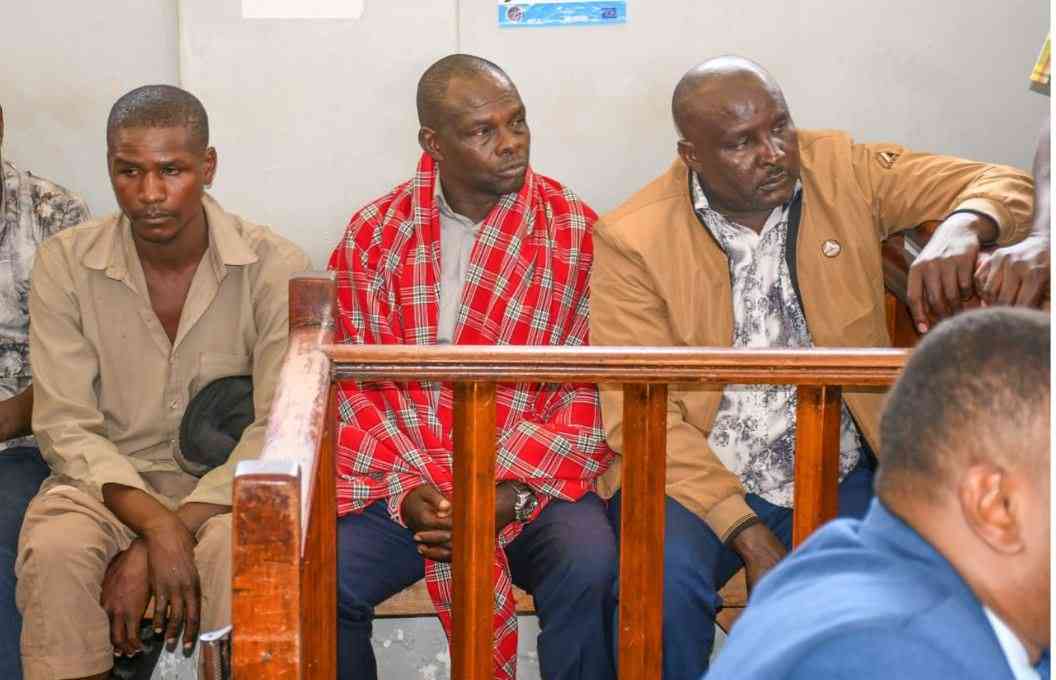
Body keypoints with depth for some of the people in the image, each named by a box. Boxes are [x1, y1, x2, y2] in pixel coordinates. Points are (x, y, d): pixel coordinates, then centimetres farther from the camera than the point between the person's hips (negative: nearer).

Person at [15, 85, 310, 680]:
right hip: (106, 482, 1)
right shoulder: (65, 263, -2)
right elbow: (65, 427, -8)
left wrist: (146, 551, -22)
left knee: (238, 545, -35)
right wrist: (156, 525, -27)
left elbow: (278, 429, -13)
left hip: (228, 488, -1)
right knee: (55, 547, -31)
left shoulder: (275, 266, -7)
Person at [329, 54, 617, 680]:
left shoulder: (577, 234, -1)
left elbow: (594, 392, -4)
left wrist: (512, 494, -15)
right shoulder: (373, 235, 4)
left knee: (590, 570, -32)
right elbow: (347, 383, 4)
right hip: (398, 481, 2)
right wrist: (404, 487, -12)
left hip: (535, 483, -1)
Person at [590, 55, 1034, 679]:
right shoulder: (633, 238, -8)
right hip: (697, 475, -2)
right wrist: (748, 534, -21)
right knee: (663, 586, -32)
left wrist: (963, 227, -23)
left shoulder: (843, 171, 0)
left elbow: (1005, 185, 3)